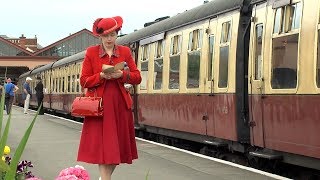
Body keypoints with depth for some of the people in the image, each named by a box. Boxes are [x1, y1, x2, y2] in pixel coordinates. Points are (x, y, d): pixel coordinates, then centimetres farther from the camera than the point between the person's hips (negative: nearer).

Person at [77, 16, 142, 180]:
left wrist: (122, 75, -13)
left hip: (120, 105, 3)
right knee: (102, 145, -10)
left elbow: (137, 77, 6)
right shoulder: (91, 52, 2)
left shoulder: (125, 52, 8)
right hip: (99, 104, -3)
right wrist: (101, 76, -15)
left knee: (118, 145, 7)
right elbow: (84, 81, 1)